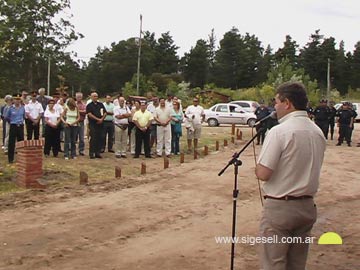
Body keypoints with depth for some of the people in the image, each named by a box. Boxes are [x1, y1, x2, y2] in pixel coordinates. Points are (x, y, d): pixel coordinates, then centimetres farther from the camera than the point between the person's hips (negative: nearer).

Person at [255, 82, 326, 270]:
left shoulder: (279, 131, -17)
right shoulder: (318, 132, 5)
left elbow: (263, 174, -18)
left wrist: (257, 168, 2)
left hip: (279, 207, -7)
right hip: (307, 206, 7)